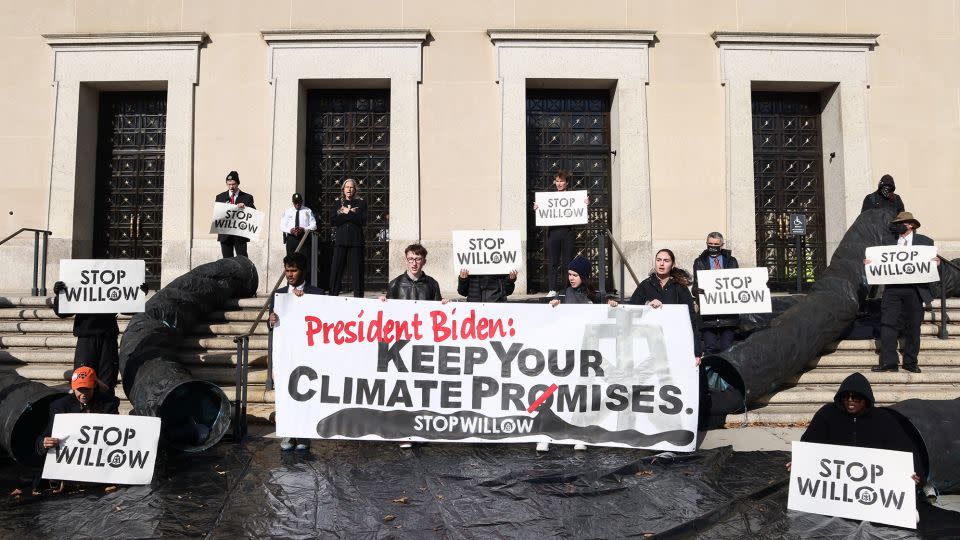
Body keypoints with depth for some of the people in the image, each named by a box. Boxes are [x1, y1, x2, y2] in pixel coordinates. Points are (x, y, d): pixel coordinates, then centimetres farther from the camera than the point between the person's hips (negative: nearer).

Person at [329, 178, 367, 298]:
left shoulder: (361, 203, 10)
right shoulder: (337, 202, 15)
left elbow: (363, 221, -5)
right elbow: (332, 221, 1)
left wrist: (347, 212, -7)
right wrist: (352, 214, -6)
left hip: (356, 241, -1)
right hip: (340, 240, 2)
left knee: (357, 269, -3)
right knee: (336, 269, -2)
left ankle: (358, 296, 0)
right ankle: (333, 295, 3)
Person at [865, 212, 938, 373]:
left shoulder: (925, 242, 7)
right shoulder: (890, 243, 14)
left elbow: (932, 263, 4)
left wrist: (936, 263, -18)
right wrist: (869, 263, -7)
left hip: (914, 289, -2)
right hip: (892, 289, 2)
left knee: (913, 326, 6)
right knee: (888, 325, -2)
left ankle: (910, 362, 17)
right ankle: (888, 362, 3)